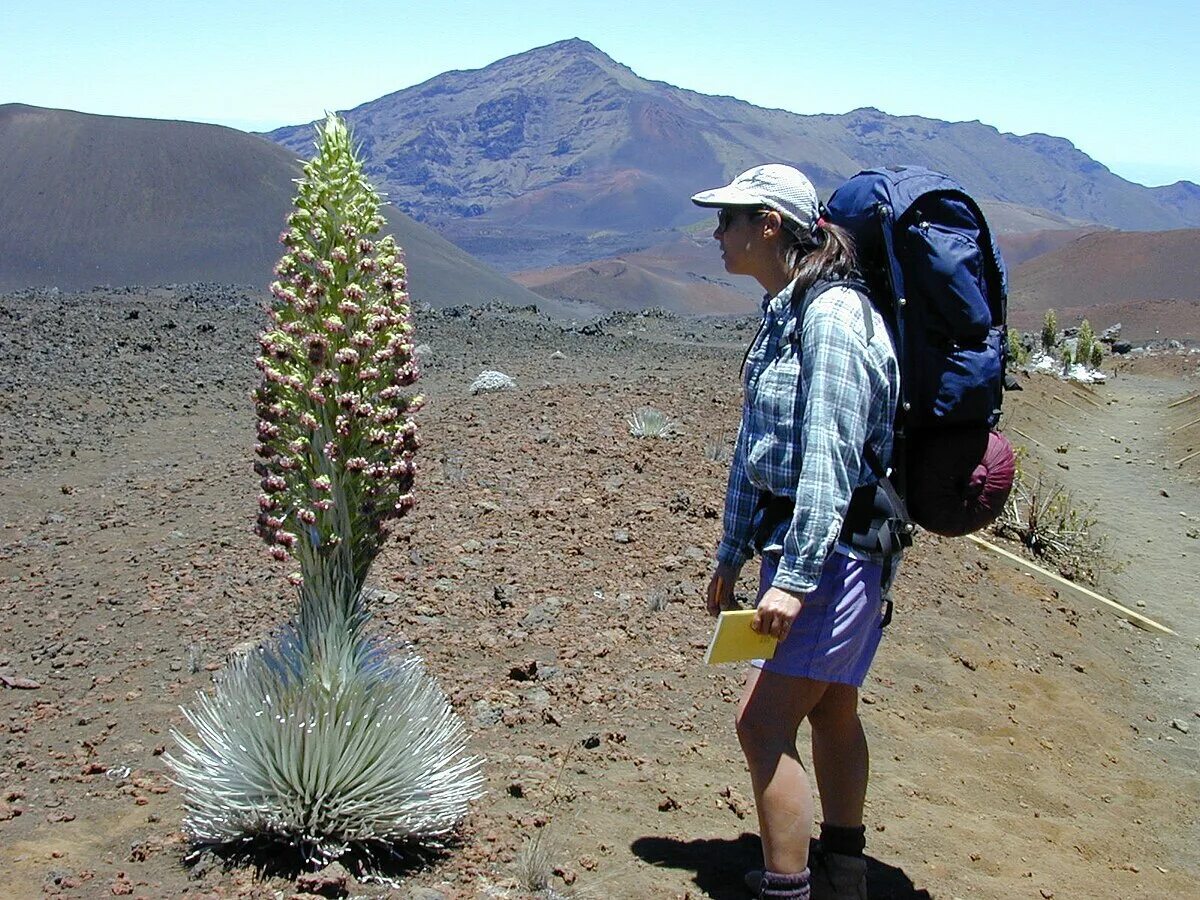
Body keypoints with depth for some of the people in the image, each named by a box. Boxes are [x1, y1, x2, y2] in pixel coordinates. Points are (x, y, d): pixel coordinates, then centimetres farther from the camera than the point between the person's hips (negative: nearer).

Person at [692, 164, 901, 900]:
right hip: (795, 535, 10)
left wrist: (796, 577, -27)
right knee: (830, 708, 18)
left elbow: (832, 454, -24)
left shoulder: (833, 313, -18)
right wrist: (733, 552, 18)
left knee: (763, 723, -10)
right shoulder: (784, 314, 12)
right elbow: (756, 447, 16)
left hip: (834, 544, -10)